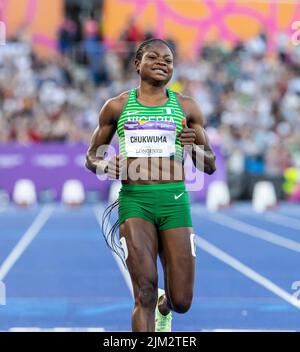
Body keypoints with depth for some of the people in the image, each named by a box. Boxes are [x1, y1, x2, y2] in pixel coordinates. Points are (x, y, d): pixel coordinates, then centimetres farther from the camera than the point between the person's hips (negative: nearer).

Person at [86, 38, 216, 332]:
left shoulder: (186, 107, 9)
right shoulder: (117, 106, 7)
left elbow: (210, 166, 13)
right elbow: (91, 156, 16)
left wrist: (194, 146, -10)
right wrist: (104, 166, -7)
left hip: (175, 201, 2)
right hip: (134, 200, -2)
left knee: (181, 302, 3)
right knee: (145, 294, -15)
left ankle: (164, 304, 41)